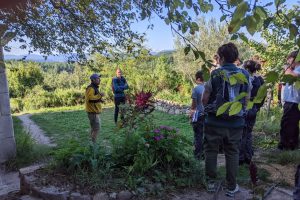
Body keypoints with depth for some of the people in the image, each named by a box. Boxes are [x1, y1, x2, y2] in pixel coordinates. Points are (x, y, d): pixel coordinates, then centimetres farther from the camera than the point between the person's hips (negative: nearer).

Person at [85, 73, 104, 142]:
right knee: (97, 128, -10)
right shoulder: (91, 88, -16)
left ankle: (92, 142, 29)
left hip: (94, 111, 11)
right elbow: (90, 98, -30)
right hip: (93, 112, -11)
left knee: (94, 128, 18)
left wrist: (100, 99, 11)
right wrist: (99, 95, -24)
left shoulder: (95, 88, 17)